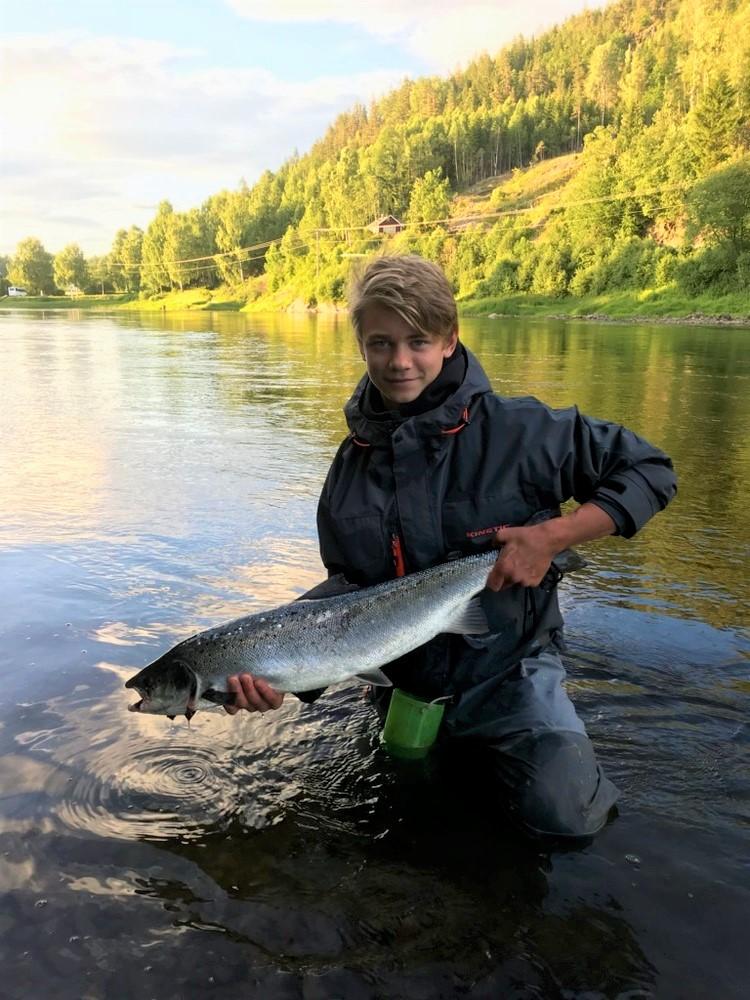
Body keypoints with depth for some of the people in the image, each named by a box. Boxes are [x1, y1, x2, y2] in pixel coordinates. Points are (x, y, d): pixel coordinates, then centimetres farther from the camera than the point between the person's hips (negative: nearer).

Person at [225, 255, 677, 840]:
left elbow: (650, 471, -11)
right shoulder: (353, 464, -3)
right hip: (405, 682, 5)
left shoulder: (514, 429, -17)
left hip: (508, 670, -4)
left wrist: (553, 535, -25)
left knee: (563, 813, -21)